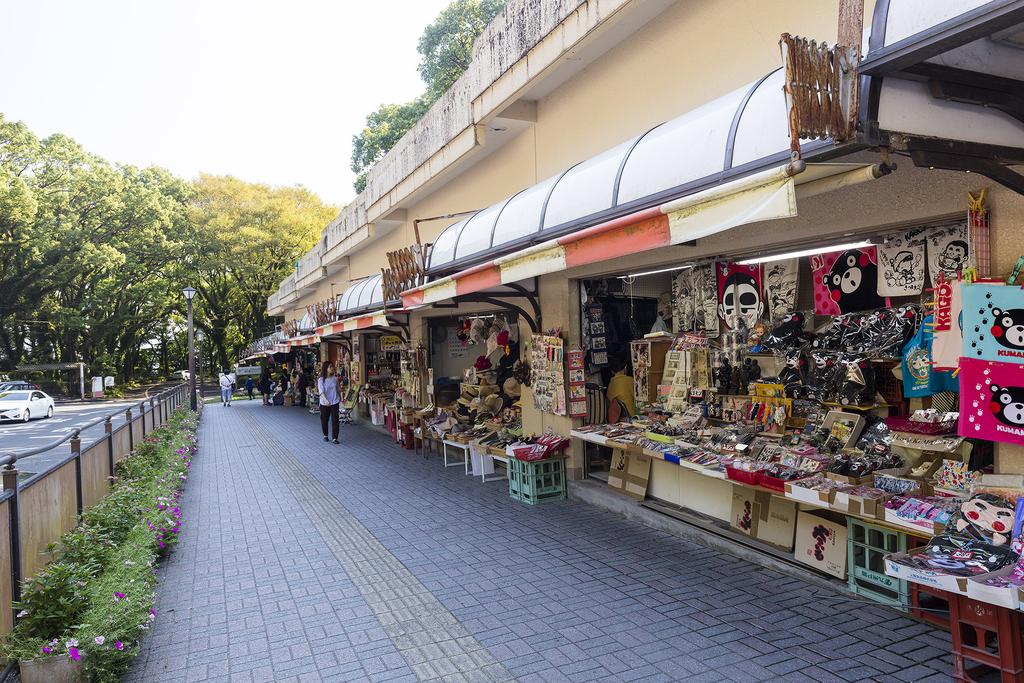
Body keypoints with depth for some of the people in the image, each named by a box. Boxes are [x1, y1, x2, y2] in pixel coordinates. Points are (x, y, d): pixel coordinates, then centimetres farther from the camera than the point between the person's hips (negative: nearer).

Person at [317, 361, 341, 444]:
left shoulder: (335, 378, 1)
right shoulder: (321, 380, -10)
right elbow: (321, 391, -20)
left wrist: (341, 399, 17)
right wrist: (326, 400, -35)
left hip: (335, 402, 2)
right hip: (324, 403, -2)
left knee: (335, 420, -3)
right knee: (324, 420, 11)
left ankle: (335, 438, 0)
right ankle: (325, 435, 31)